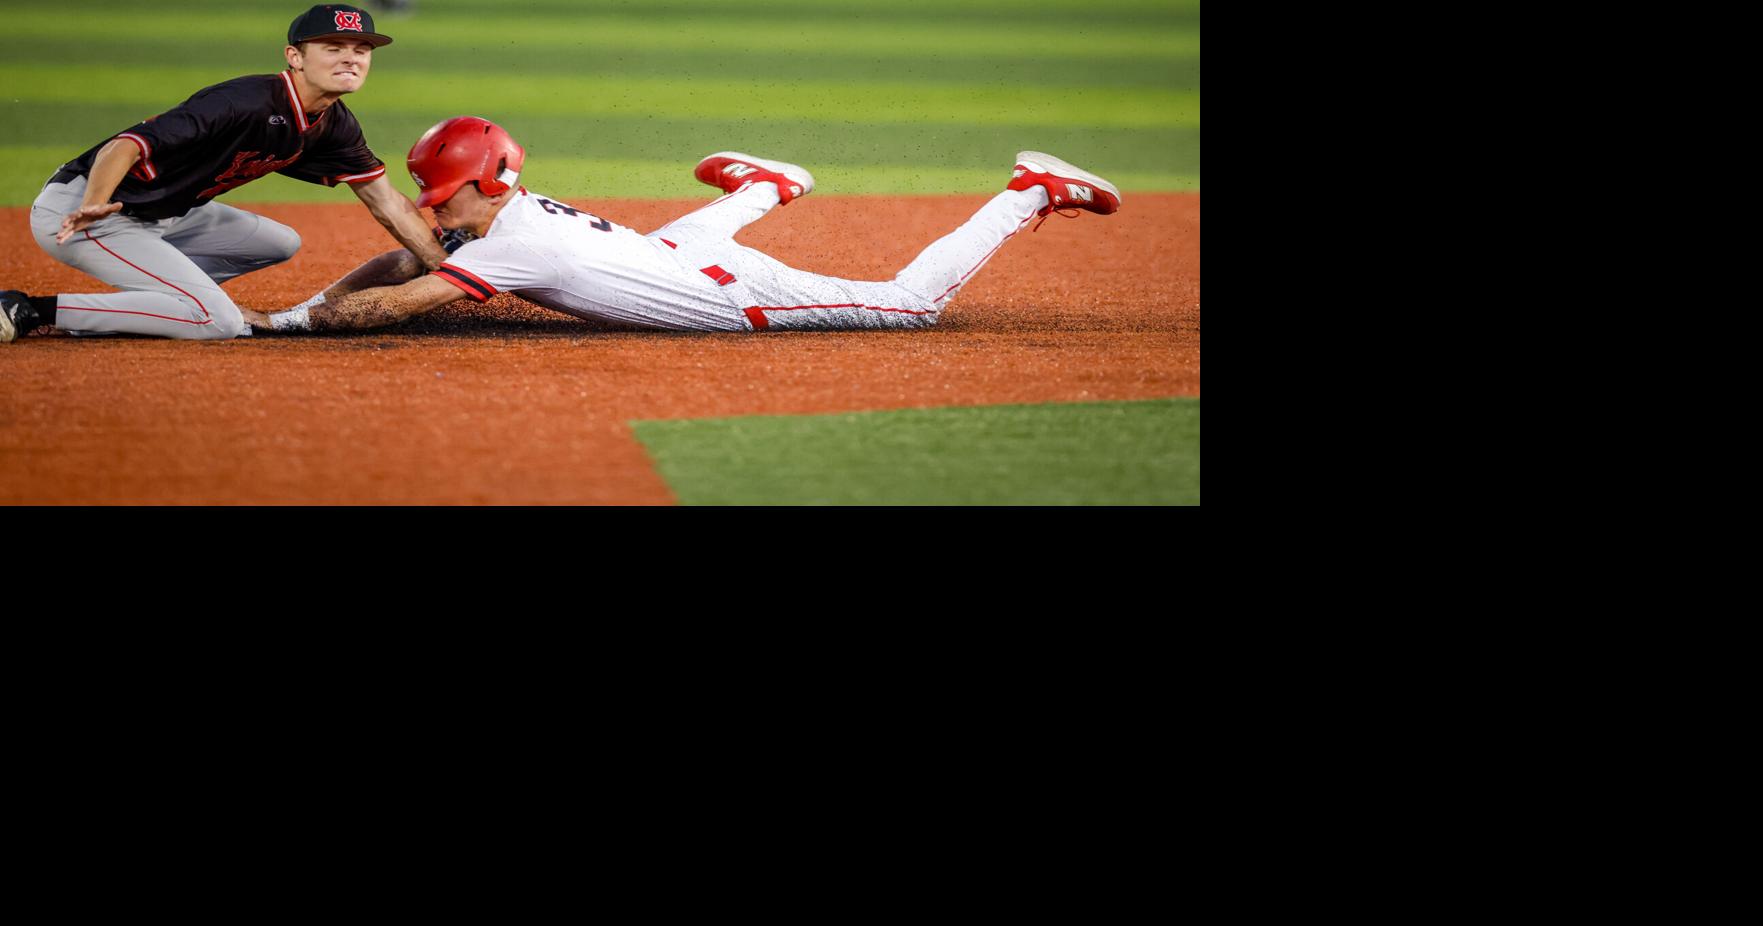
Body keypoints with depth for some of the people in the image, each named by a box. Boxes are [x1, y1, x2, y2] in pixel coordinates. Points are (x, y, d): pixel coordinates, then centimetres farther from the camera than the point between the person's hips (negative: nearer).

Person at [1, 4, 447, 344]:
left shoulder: (334, 125, 2)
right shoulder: (248, 102, -26)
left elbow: (386, 201, 12)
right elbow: (125, 145, -33)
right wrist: (93, 208, -51)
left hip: (161, 216, 10)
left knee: (281, 243, 18)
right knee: (219, 323, -21)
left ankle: (118, 303, 9)